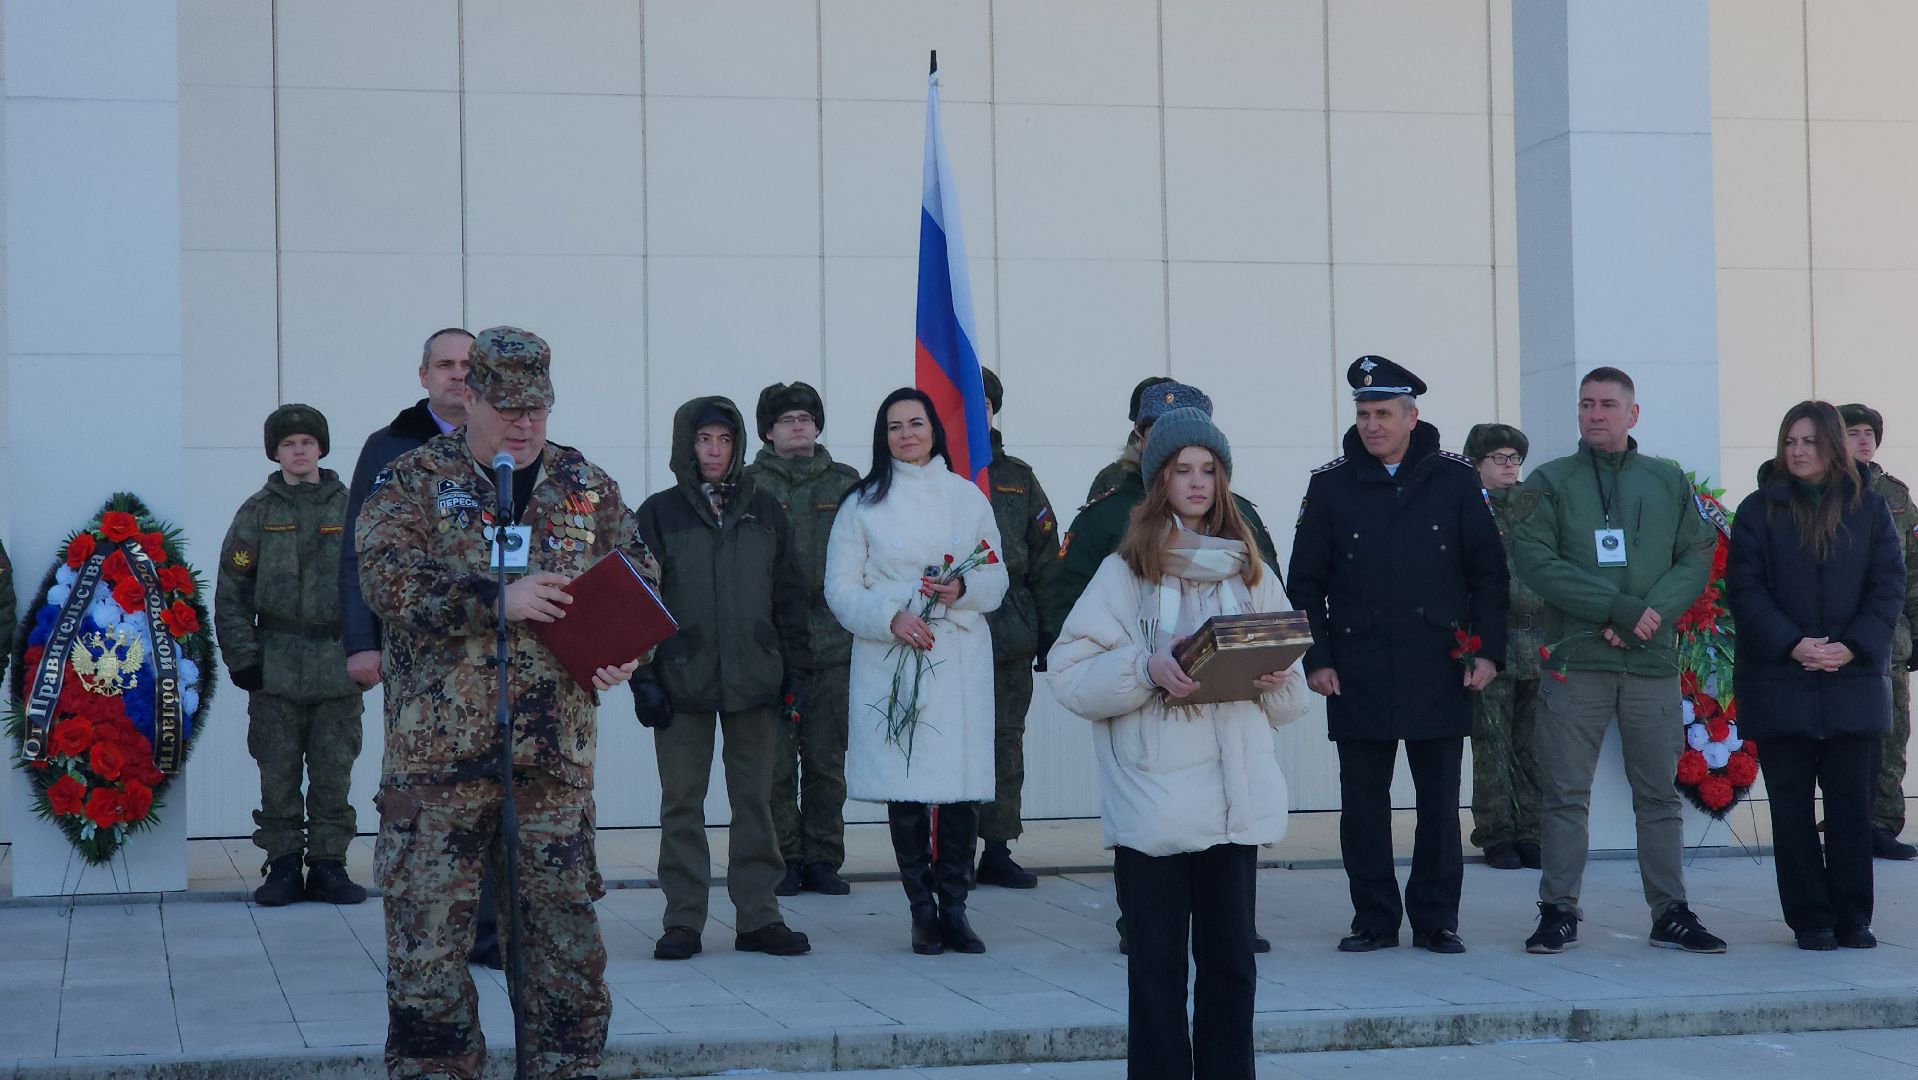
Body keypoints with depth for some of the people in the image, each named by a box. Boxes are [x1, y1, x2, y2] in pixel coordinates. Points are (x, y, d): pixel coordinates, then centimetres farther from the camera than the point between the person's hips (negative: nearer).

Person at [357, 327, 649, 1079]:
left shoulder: (587, 486, 12)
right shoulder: (414, 481, 3)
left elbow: (640, 581, 15)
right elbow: (389, 579, -12)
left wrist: (626, 652, -5)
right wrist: (499, 599, -20)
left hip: (556, 748, 3)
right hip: (439, 748, -2)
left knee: (566, 917, 6)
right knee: (428, 921, -1)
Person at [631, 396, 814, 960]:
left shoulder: (764, 511, 10)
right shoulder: (659, 513, 3)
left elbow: (789, 593, 12)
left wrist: (795, 668, 6)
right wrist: (642, 676, -6)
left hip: (755, 680, 2)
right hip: (683, 681, -2)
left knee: (756, 801, 4)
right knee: (682, 803, 2)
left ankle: (758, 917, 10)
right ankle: (683, 920, 8)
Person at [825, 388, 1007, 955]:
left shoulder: (967, 496, 12)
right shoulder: (863, 502, 6)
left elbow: (997, 577, 13)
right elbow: (841, 587, 2)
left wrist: (963, 589, -9)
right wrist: (891, 616, -13)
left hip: (960, 657, 1)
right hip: (891, 660, -1)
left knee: (962, 788, -3)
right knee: (905, 789, -3)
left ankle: (954, 907, 7)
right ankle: (923, 912, 6)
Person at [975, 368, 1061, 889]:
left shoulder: (1017, 479, 14)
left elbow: (1045, 561, 14)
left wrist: (1049, 631, 9)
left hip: (1010, 634, 4)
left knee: (1005, 742, 6)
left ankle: (997, 850, 12)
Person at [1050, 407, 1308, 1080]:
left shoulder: (1251, 573, 14)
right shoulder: (1125, 571, 3)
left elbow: (1292, 698, 16)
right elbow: (1070, 675, -5)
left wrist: (1276, 682, -6)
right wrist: (1146, 668, -20)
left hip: (1235, 796, 3)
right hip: (1151, 802, -3)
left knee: (1231, 961, 5)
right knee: (1157, 966, 2)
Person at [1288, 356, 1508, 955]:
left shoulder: (1455, 480, 4)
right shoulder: (1330, 485, 5)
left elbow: (1489, 572, 6)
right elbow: (1306, 581, 7)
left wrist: (1487, 651, -1)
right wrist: (1316, 658, -1)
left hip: (1440, 669, 0)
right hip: (1357, 673, 1)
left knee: (1439, 800, 4)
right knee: (1363, 801, 3)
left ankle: (1437, 919, 13)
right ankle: (1374, 919, 12)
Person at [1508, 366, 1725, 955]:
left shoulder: (1669, 481, 12)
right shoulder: (1549, 482, 5)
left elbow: (1697, 558, 7)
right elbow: (1535, 560, -7)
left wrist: (1654, 611, -11)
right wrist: (1618, 608, -14)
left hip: (1654, 662, 2)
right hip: (1575, 659, -2)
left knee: (1659, 794, 6)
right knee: (1564, 793, -1)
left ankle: (1671, 913, 12)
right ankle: (1559, 911, 6)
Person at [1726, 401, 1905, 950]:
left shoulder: (1869, 507, 7)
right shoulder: (1759, 510, 3)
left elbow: (1889, 586, 3)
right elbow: (1744, 589, -4)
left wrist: (1854, 647, -12)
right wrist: (1792, 644, -16)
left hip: (1854, 677, 1)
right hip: (1778, 680, -1)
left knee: (1851, 801, 3)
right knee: (1792, 802, 1)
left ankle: (1853, 917, 10)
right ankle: (1811, 919, 7)